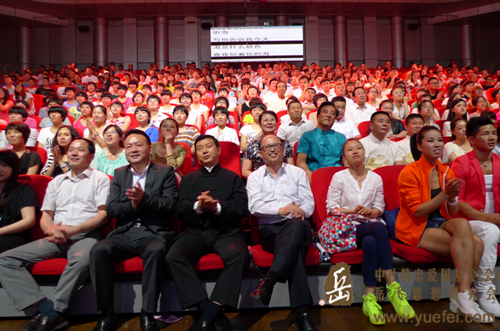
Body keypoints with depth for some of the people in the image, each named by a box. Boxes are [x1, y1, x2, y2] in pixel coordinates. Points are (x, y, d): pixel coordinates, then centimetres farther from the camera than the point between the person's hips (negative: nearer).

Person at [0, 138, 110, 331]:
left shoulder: (100, 179, 8)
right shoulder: (56, 182, 24)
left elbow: (103, 214, -3)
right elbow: (45, 216, 19)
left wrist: (71, 230, -15)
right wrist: (51, 230, -6)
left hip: (85, 235, -5)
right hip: (55, 238, 6)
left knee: (81, 260, -39)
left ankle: (52, 315, -22)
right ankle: (46, 308, -23)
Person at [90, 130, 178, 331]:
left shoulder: (165, 172, 7)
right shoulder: (119, 174, 17)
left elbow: (170, 204, -5)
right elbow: (111, 209, 7)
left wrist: (144, 198, -21)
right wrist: (132, 204, -13)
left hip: (154, 233, -3)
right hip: (124, 233, 3)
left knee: (156, 251, -36)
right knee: (98, 250, -26)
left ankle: (148, 314, -24)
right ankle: (107, 313, -11)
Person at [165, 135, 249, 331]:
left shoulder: (233, 177, 17)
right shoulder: (188, 180, 21)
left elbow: (242, 209, 2)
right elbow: (181, 212, 9)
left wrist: (218, 207, -16)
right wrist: (197, 206, -13)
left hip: (227, 232, -1)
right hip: (196, 232, 2)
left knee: (239, 255, -35)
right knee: (173, 257, -29)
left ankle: (210, 313, -30)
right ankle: (211, 312, -29)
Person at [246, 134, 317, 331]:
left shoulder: (298, 172, 18)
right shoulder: (255, 177, 15)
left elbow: (309, 203, 8)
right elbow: (254, 206, -3)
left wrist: (300, 211, -19)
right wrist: (281, 210, -20)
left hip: (296, 227, 1)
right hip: (269, 229, -1)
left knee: (296, 224, -39)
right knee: (295, 248, -36)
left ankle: (269, 281, -46)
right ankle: (302, 311, -38)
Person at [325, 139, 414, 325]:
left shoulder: (375, 178, 16)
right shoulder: (339, 177, 8)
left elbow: (379, 208, 12)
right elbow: (331, 207, 3)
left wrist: (370, 212, -11)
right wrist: (352, 211, -12)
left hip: (371, 224, 3)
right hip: (349, 226, -3)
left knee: (370, 243, -35)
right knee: (379, 228, -34)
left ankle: (370, 298, -33)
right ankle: (392, 286, -31)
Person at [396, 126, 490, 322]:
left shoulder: (447, 172, 10)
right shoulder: (409, 172, -9)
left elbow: (453, 214, 10)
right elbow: (416, 212, -15)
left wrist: (453, 196, -12)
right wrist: (445, 193, -20)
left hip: (441, 224, 6)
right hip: (415, 228, -6)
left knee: (476, 242, -24)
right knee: (473, 244, -25)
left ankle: (462, 298, -15)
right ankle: (464, 296, -18)